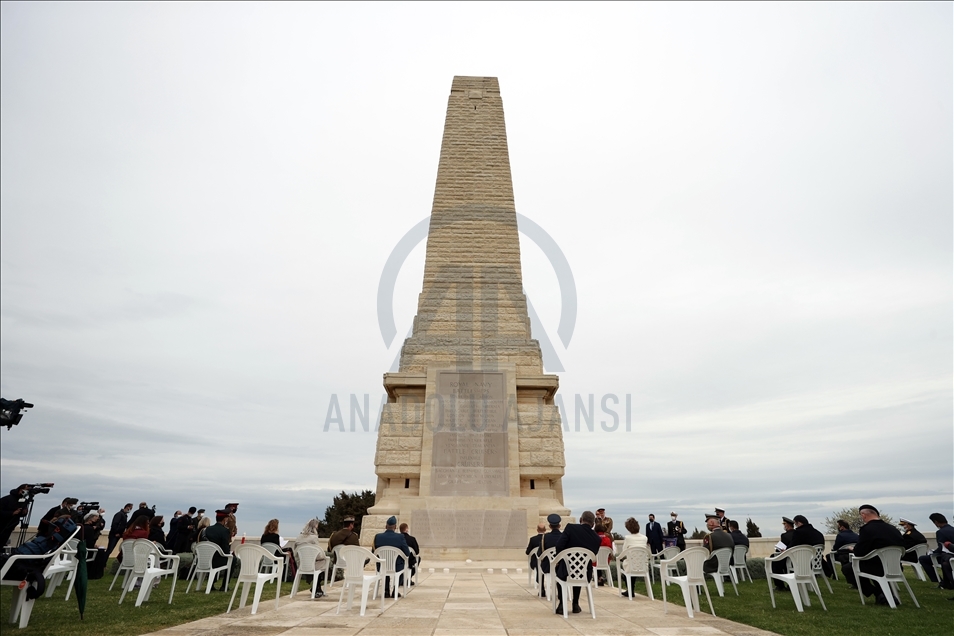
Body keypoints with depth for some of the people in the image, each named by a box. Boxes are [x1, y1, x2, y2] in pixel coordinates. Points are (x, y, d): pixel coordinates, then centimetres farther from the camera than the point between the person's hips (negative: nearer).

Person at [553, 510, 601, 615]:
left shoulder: (571, 527, -11)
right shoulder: (597, 538, -2)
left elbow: (559, 546, -15)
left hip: (567, 573, -3)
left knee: (558, 570, 34)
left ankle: (562, 604, 24)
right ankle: (575, 604, 35)